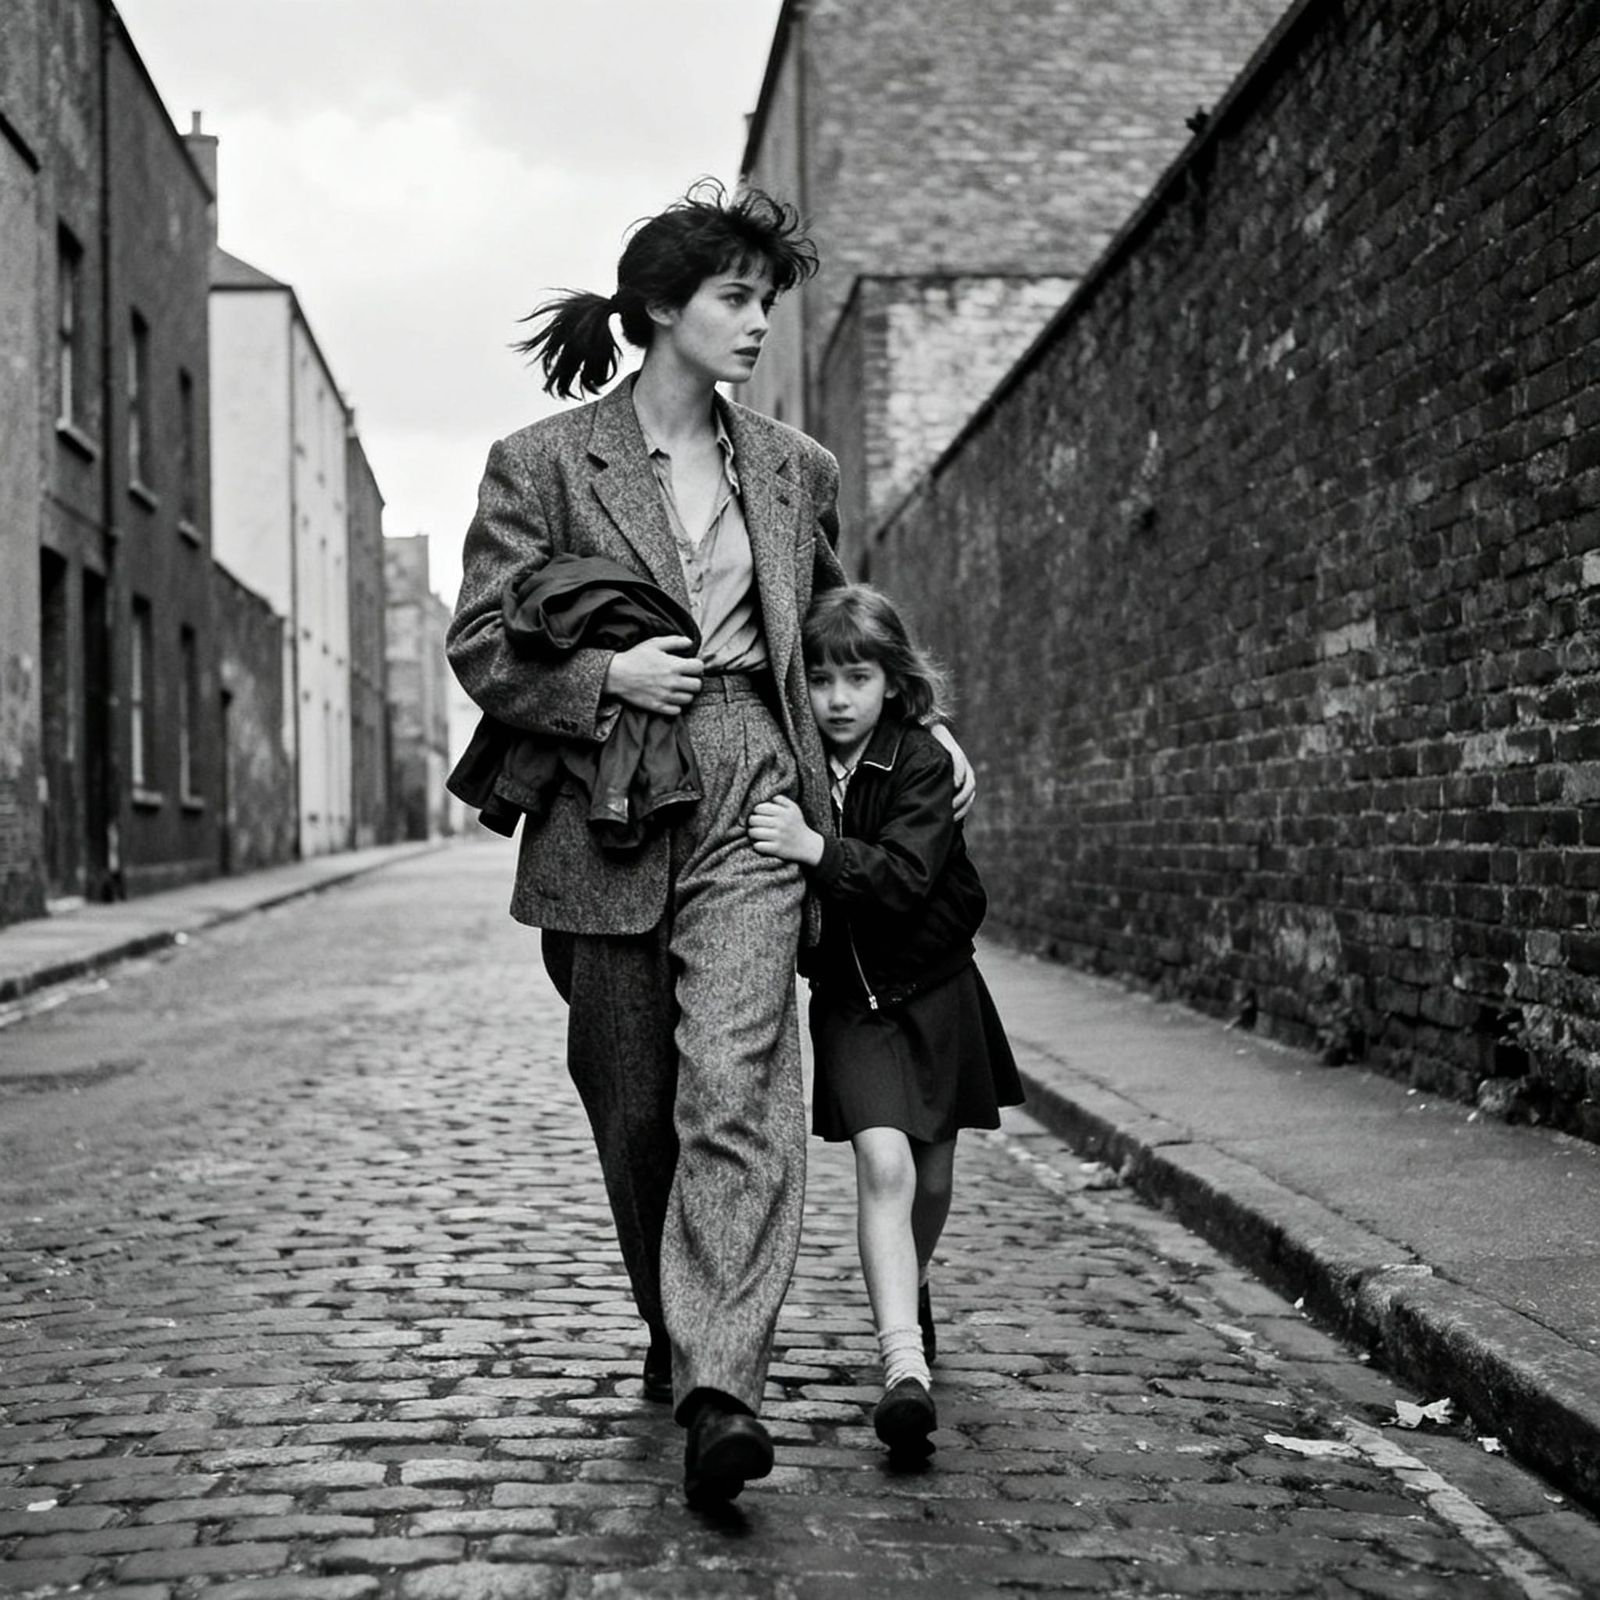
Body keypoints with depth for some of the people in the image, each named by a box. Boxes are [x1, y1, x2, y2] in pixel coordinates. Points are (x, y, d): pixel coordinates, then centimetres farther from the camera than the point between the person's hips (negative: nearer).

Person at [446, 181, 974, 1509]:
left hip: (750, 803, 1)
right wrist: (606, 676, -13)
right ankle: (675, 1330, 32)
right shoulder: (541, 464, 2)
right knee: (631, 1106, 9)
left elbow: (838, 627, 28)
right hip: (603, 813, -1)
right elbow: (481, 646, 1)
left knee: (737, 1087, -16)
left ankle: (720, 1388, -21)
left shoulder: (794, 469, 13)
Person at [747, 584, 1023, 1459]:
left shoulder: (923, 765, -15)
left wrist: (815, 848, -42)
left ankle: (910, 1286, 43)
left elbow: (906, 877, -29)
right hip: (848, 999, 0)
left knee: (931, 1175, 12)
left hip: (933, 992, 0)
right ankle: (906, 1364, -24)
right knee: (883, 1162, -19)